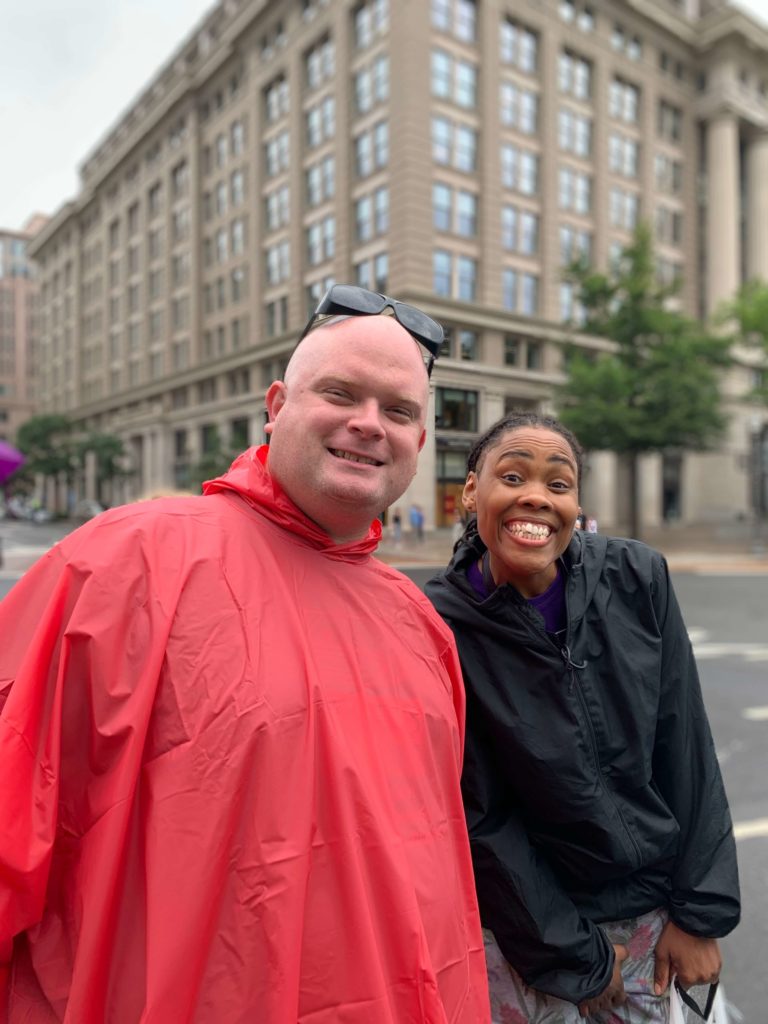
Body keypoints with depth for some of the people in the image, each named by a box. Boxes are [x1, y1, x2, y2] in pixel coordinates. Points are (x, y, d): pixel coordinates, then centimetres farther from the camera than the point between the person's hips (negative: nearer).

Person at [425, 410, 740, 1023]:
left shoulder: (637, 580, -12)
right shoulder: (441, 625, -20)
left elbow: (687, 751, -5)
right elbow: (479, 817, -14)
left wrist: (700, 913, -2)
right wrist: (575, 960, -8)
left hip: (650, 910, 3)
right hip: (522, 927, -2)